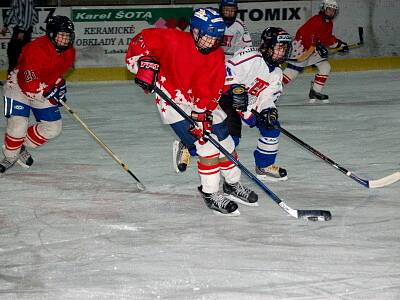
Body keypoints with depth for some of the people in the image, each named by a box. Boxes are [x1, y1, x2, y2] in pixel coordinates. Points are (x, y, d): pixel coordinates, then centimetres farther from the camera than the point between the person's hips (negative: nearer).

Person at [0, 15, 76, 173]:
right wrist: (48, 92, -35)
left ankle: (23, 146, 21)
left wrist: (60, 86, 4)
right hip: (20, 87, -7)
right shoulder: (36, 49, -32)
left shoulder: (69, 52, -6)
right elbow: (29, 83, -35)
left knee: (53, 128, 1)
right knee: (18, 125, -20)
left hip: (45, 91, 7)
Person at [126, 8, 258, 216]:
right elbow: (142, 40, -14)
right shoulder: (173, 41, -22)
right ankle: (210, 194, -3)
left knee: (225, 142, 9)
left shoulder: (216, 55, -7)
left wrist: (203, 115, -22)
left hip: (203, 104, 6)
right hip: (173, 101, -6)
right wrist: (144, 64, -23)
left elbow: (211, 90, -12)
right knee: (207, 144, -16)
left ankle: (232, 185, 32)